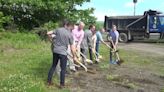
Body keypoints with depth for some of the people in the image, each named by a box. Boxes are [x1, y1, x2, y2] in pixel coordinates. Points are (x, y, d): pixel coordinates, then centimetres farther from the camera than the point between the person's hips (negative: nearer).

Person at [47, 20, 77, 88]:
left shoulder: (58, 30, 3)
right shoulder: (70, 35, -6)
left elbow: (48, 33, 6)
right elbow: (72, 48, -4)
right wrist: (74, 56, 7)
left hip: (55, 51, 5)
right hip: (63, 52, -4)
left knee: (53, 66, 19)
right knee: (63, 69, 8)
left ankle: (49, 81, 26)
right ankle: (62, 84, 15)